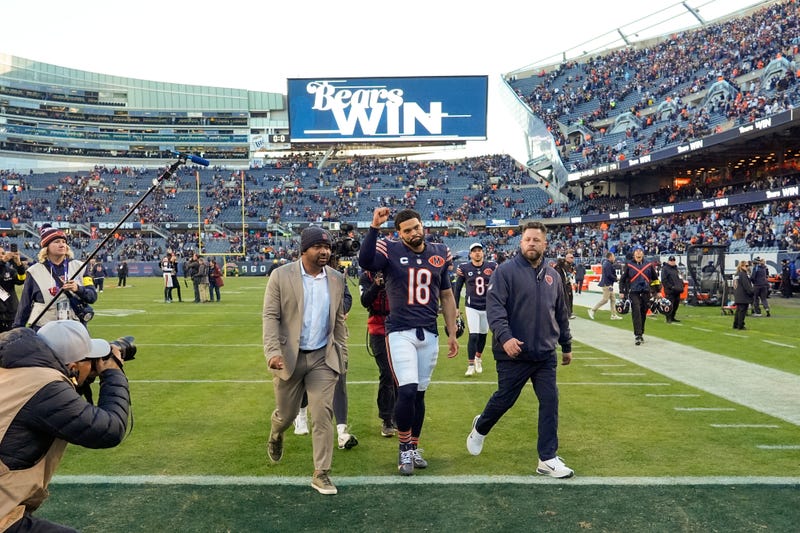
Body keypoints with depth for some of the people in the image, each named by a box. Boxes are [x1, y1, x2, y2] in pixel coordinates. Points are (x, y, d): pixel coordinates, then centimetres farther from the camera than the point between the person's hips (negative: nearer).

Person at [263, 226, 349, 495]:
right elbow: (271, 316, -10)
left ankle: (321, 474, 8)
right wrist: (272, 351, -21)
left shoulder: (337, 279, 2)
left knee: (323, 415, -4)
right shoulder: (281, 276, -8)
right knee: (287, 414, 13)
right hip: (289, 357, -2)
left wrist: (342, 355, 10)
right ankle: (275, 436, 50)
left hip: (323, 357, 2)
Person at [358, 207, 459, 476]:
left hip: (429, 333, 4)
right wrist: (374, 226, -32)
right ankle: (404, 449, 10)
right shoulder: (390, 250, -5)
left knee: (419, 393, 11)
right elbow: (365, 262, -27)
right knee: (407, 391, -12)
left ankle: (414, 448, 28)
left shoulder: (440, 253, 7)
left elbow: (446, 296, 13)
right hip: (400, 332, -4)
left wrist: (452, 333, 12)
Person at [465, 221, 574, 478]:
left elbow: (561, 313, 18)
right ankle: (480, 428, 39)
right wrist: (505, 337, -30)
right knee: (504, 399, 9)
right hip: (514, 354, -4)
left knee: (550, 403, 2)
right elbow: (494, 306, -17)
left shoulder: (552, 275, 9)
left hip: (546, 355, 5)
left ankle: (548, 459, 13)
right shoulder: (506, 271, -9)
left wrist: (567, 345, 22)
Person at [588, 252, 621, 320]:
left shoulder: (606, 263, 15)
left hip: (609, 284, 10)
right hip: (607, 284, -10)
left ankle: (614, 315, 12)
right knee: (605, 299, -7)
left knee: (613, 299, 10)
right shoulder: (608, 264, -15)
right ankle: (592, 310, 0)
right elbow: (609, 275, -21)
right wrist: (616, 279, -8)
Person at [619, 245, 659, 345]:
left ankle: (641, 334, 23)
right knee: (636, 313, -14)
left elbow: (655, 278, 17)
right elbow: (622, 279, 8)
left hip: (646, 292, 3)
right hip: (633, 292, -3)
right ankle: (637, 335, -16)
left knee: (643, 314, 8)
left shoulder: (649, 265, 9)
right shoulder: (628, 265, 3)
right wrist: (622, 292, 4)